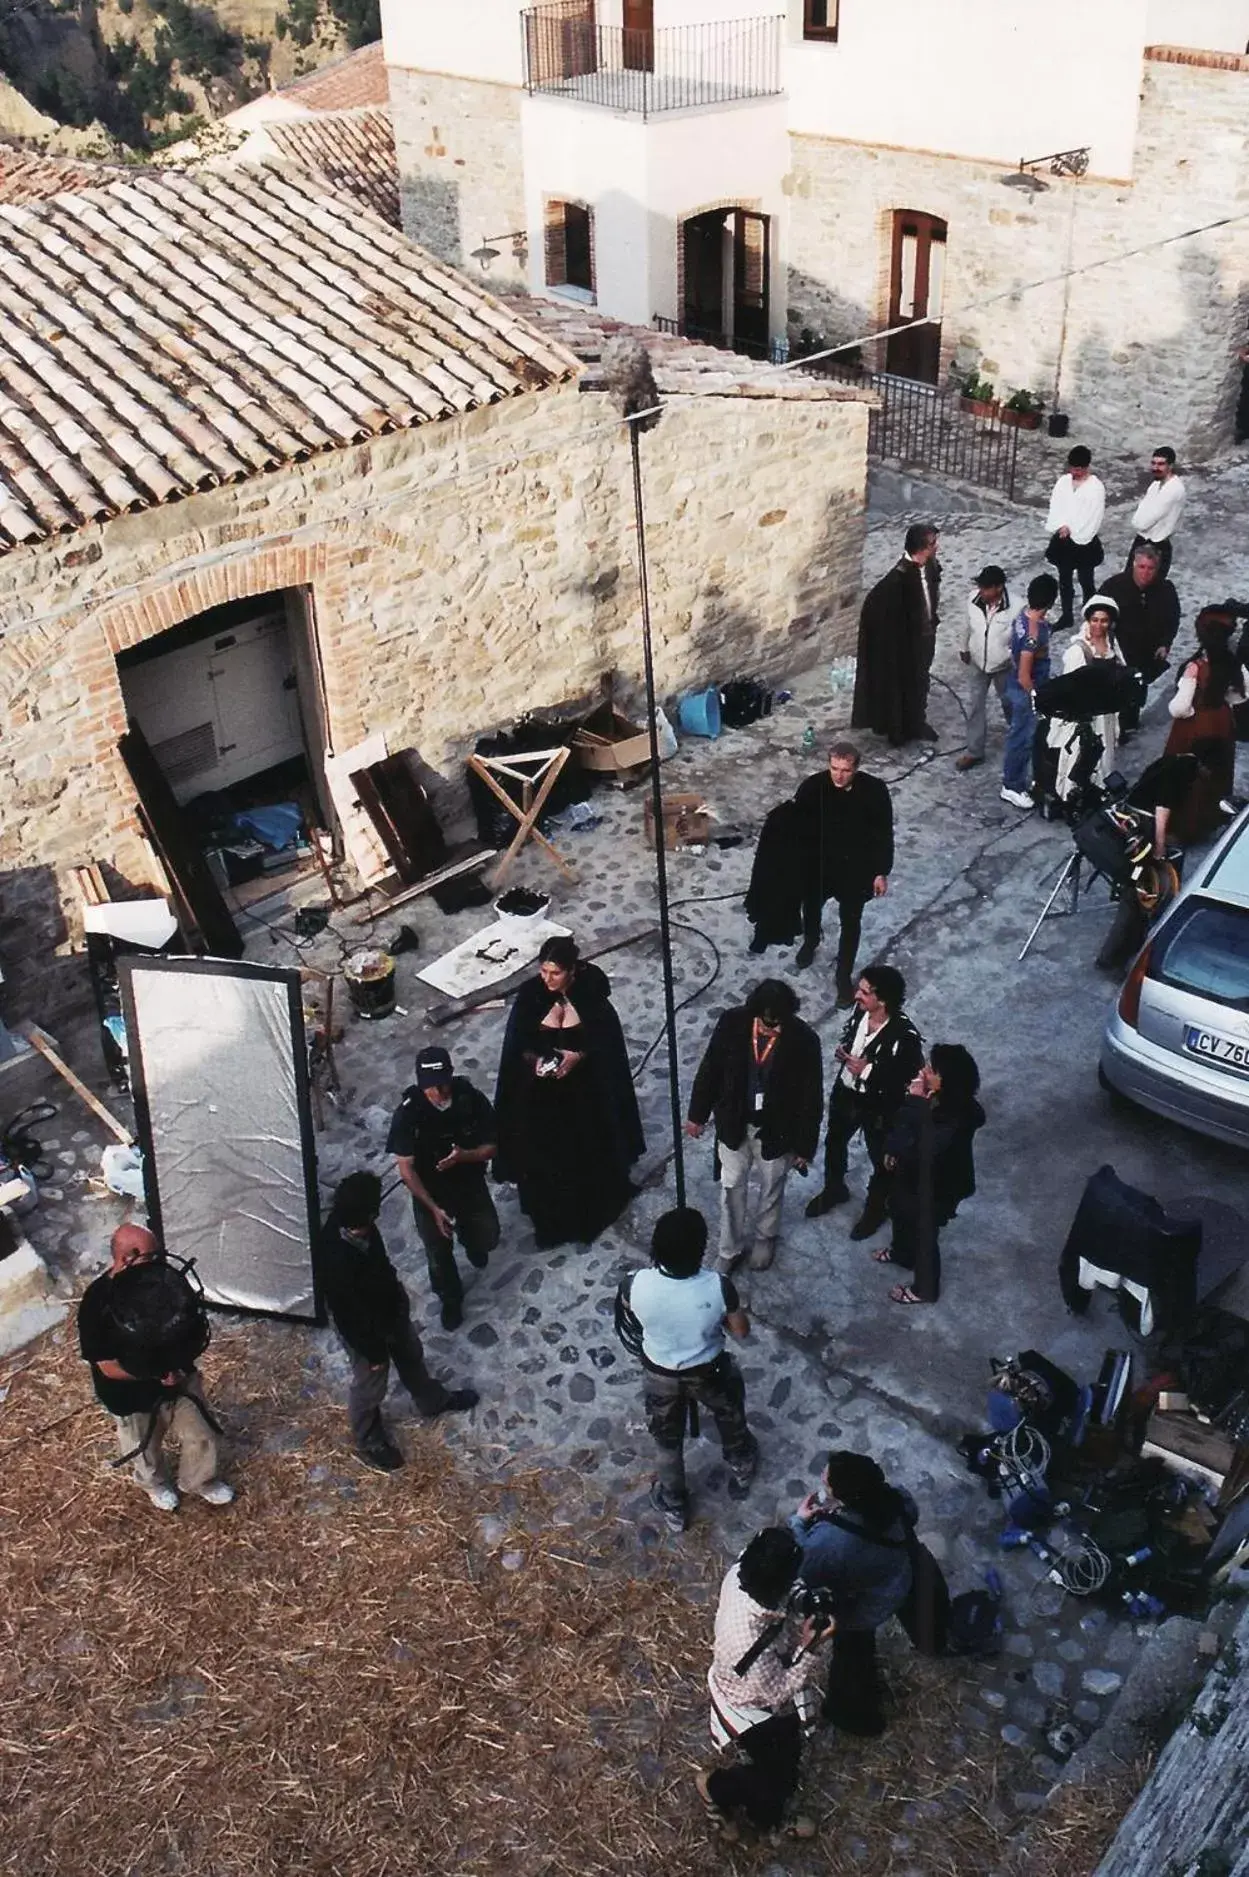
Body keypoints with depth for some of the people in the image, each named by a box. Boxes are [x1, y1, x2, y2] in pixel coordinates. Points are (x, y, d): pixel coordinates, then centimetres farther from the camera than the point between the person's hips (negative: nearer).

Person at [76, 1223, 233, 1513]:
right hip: (133, 1396, -3)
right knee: (145, 1449, 24)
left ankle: (200, 1481, 49)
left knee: (200, 1436, 19)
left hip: (179, 1377, 3)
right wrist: (156, 1374, -24)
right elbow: (109, 1367, -25)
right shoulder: (96, 1303, -30)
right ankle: (156, 1485, 56)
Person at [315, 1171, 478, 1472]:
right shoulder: (335, 1261, -44)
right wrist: (373, 1353, -15)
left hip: (390, 1307, 7)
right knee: (370, 1384, 21)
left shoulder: (356, 1227, -21)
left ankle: (434, 1401, 60)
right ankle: (368, 1441, 50)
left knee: (411, 1355, 31)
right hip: (365, 1328, -7)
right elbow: (348, 1316, -29)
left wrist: (397, 1291, 18)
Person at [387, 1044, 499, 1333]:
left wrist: (463, 1156, -33)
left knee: (488, 1238, 7)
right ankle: (450, 1300, 33)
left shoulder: (473, 1100, -22)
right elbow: (405, 1168, -19)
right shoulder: (408, 1113, -26)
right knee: (438, 1251, 2)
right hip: (429, 1189, -1)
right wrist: (433, 1208, -24)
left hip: (470, 1182, 2)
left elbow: (491, 1147, -12)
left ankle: (469, 1239, 46)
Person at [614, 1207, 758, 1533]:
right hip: (709, 1371, 0)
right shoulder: (719, 1287, -34)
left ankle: (674, 1508, 51)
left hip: (660, 1375, 1)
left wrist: (657, 1266, 0)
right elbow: (742, 1330, -15)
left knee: (668, 1444, 28)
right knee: (731, 1421, 33)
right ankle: (741, 1472, 61)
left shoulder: (637, 1285, -32)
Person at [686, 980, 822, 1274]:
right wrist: (698, 1114, 2)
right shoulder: (732, 1023, -21)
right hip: (734, 1123, 2)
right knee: (732, 1187, 17)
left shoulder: (804, 1041, -26)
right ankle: (730, 1248, 38)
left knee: (771, 1188, 21)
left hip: (775, 1130, -1)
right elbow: (710, 1068, -5)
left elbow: (811, 1098, -14)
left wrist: (805, 1146, -7)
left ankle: (765, 1237, 49)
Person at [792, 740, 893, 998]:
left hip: (856, 869, -1)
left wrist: (881, 872, -5)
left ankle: (844, 975, 35)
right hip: (817, 864, 1)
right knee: (811, 909, 26)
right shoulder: (812, 787, -22)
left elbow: (884, 833, -9)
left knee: (850, 923, 14)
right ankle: (810, 943, 60)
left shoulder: (874, 790, -22)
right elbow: (798, 828, -11)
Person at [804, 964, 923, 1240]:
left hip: (880, 1106, -6)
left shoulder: (904, 1036, -34)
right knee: (834, 1143, 29)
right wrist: (843, 1050, -15)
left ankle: (876, 1207, 49)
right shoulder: (860, 1011, -16)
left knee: (881, 1160, 21)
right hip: (845, 1093, 6)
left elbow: (913, 1079, -27)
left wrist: (868, 1071, -31)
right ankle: (834, 1189, 58)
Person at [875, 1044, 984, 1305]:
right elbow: (903, 1118, 2)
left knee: (923, 1233, 17)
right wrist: (891, 1149, 12)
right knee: (899, 1211, 33)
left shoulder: (958, 1118, -40)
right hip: (909, 1170, 8)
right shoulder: (932, 1096, -19)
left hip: (932, 1186, -8)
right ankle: (901, 1251, 65)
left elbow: (922, 1151, -46)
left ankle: (924, 1288, 45)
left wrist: (917, 1103, -46)